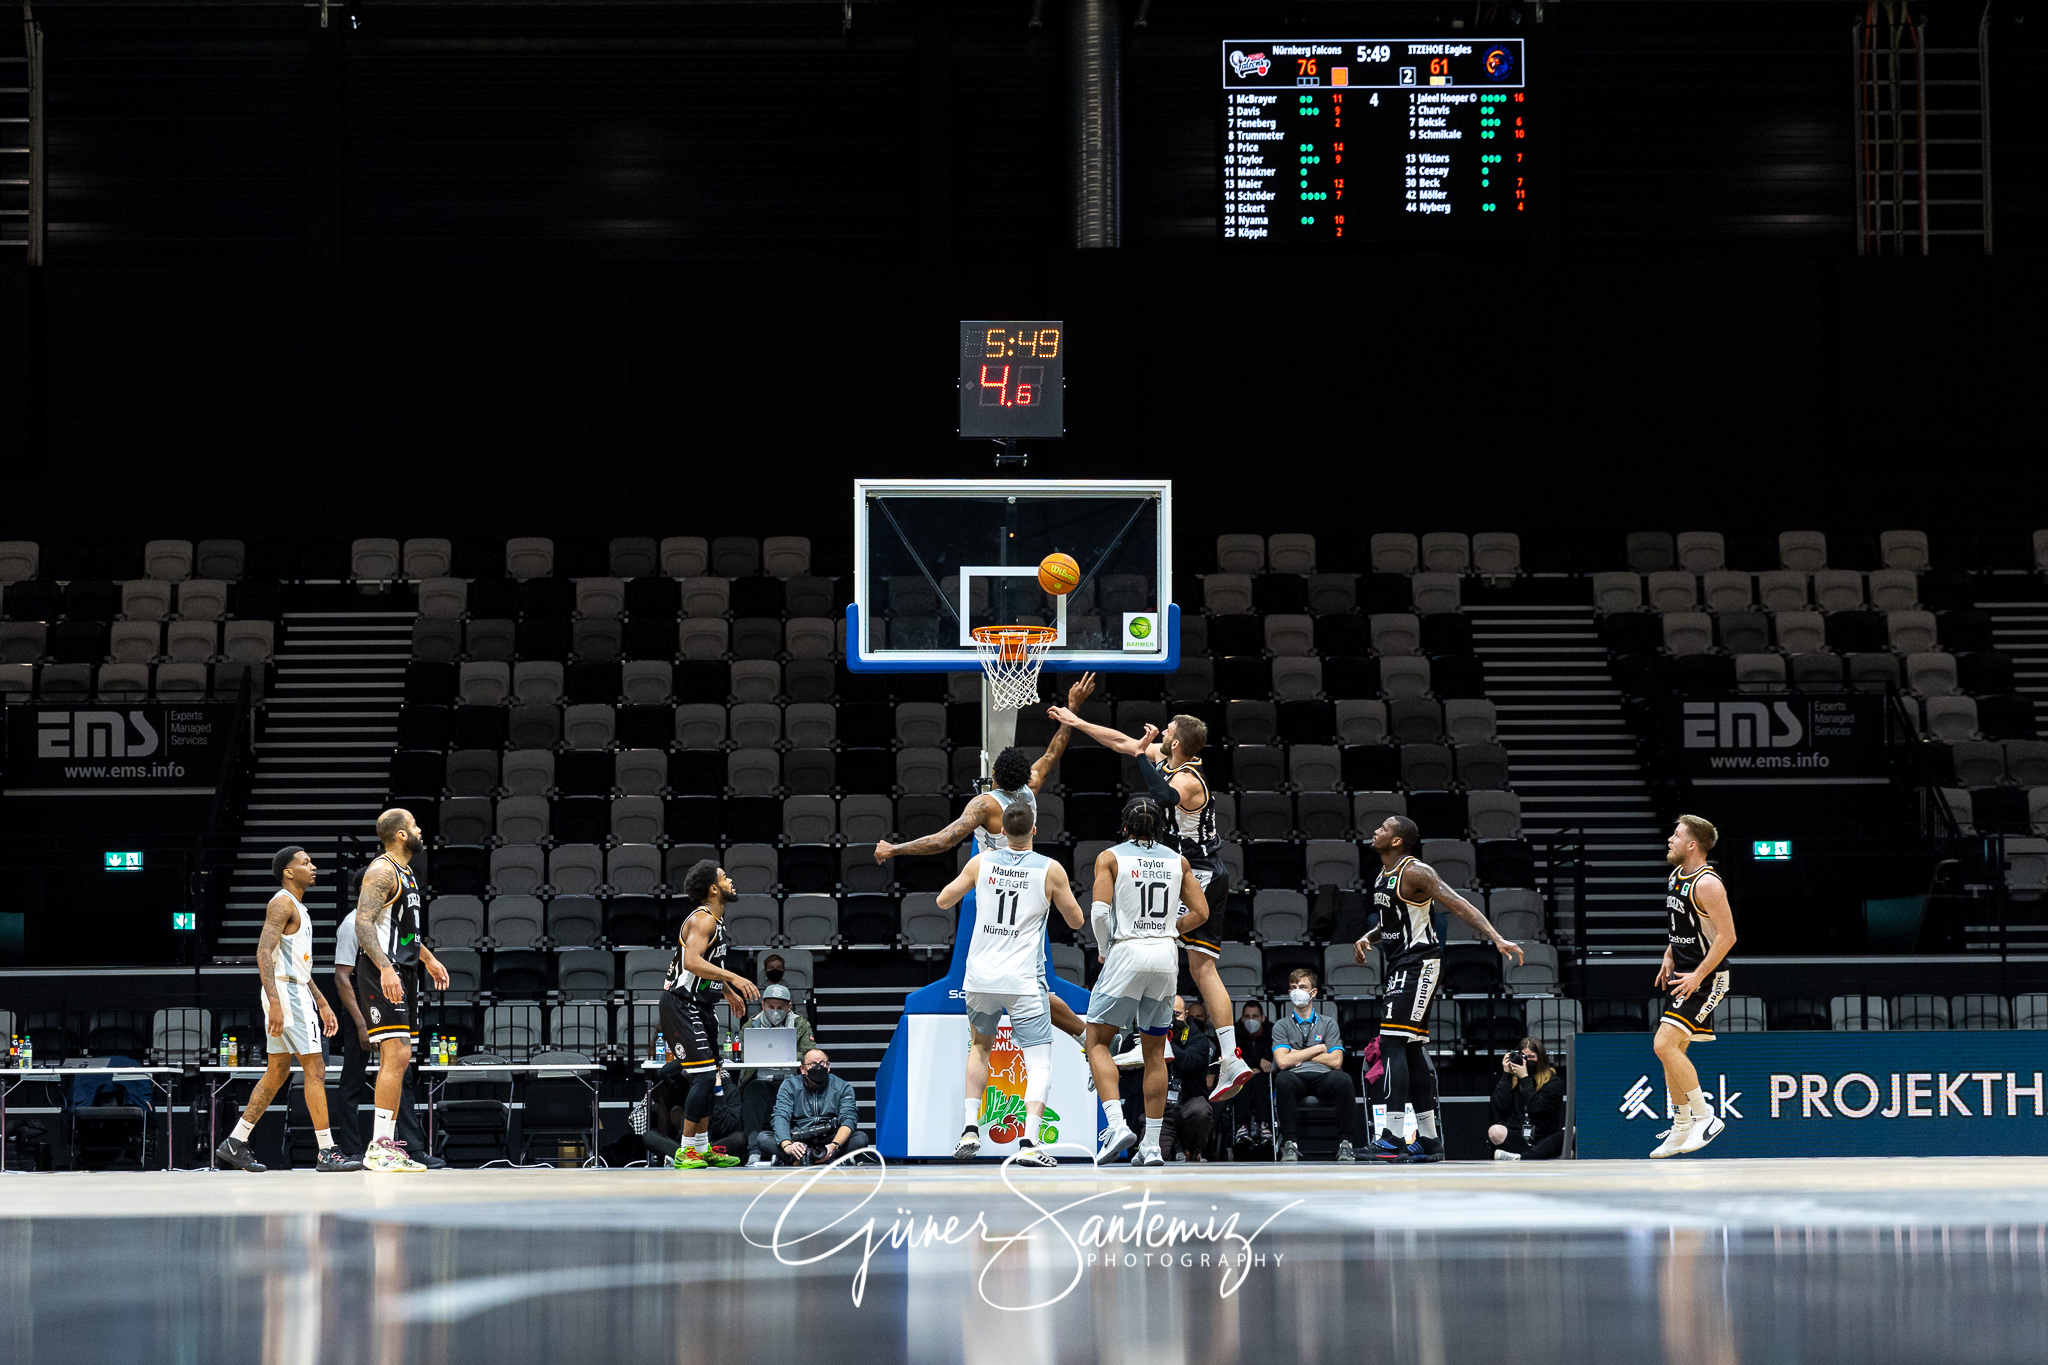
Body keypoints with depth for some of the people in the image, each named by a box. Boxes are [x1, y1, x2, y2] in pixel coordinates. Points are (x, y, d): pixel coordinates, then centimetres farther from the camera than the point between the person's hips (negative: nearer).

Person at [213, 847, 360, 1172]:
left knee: (278, 1071, 12)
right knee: (315, 1069, -10)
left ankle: (235, 1143, 13)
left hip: (297, 991, 10)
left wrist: (322, 1004, 25)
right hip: (286, 993, -10)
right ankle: (327, 1152, -10)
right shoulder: (282, 904, -11)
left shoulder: (298, 908, 21)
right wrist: (275, 1004, -29)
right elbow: (264, 953, -21)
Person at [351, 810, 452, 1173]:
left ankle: (387, 1144, 13)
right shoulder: (382, 870, -13)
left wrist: (428, 959, 32)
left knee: (397, 1058, 10)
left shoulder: (404, 872, 18)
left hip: (403, 973, 10)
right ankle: (378, 1149, -16)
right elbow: (363, 923, -23)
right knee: (396, 1055, -15)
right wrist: (385, 968, -32)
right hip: (384, 975, -10)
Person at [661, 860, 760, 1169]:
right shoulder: (702, 920, -17)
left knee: (708, 1078, 13)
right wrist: (734, 979, -35)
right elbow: (692, 963, -32)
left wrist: (729, 993, 32)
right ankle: (686, 1151, -11)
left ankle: (703, 1148, 20)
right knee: (704, 1076, -15)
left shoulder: (717, 920, 16)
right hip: (682, 1006, -11)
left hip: (700, 1007, 11)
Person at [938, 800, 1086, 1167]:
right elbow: (1076, 920, 6)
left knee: (980, 1046, 27)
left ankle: (971, 1128, 17)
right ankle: (1029, 1141, -20)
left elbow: (943, 901, 12)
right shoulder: (1050, 870, -5)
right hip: (1024, 981, -3)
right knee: (1039, 1061, -1)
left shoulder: (981, 863, 0)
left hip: (980, 978, 3)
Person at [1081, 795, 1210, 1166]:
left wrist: (1104, 950, 5)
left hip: (1126, 953, -4)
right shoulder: (1178, 861, 10)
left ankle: (1116, 1124, -16)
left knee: (1098, 1041, 5)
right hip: (1166, 957, 4)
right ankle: (1152, 1145, 7)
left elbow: (1100, 910, -11)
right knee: (1154, 1052, 10)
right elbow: (1200, 913, 7)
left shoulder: (1110, 857, 0)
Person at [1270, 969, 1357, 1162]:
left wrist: (1299, 1056, 3)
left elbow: (1336, 1061, 3)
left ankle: (1345, 1143, -26)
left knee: (1343, 1079, -35)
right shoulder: (1282, 1026, 15)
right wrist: (1317, 1049, 3)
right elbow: (1283, 1061, -2)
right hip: (1296, 1078, -1)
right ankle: (1289, 1144, -32)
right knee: (1283, 1079, -38)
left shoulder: (1328, 1023, 17)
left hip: (1323, 1079, 1)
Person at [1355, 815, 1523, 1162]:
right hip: (1398, 965, 10)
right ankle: (1429, 1139, 16)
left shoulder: (1415, 872, -14)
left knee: (1392, 1042, -16)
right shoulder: (1382, 876, 14)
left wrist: (1496, 938, -30)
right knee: (1412, 1049, 11)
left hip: (1418, 964, -10)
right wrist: (1367, 938, 9)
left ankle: (1394, 1138, -20)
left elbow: (1459, 906, -21)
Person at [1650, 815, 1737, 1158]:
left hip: (1705, 978, -10)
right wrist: (1669, 957, 15)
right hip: (1683, 974, 10)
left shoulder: (1707, 883, -19)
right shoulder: (1676, 876, 10)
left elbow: (1727, 936, -22)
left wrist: (1698, 976, -23)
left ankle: (1705, 1116, -9)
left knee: (1664, 1045, -18)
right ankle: (1681, 1131, 20)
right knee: (1672, 1051, 12)